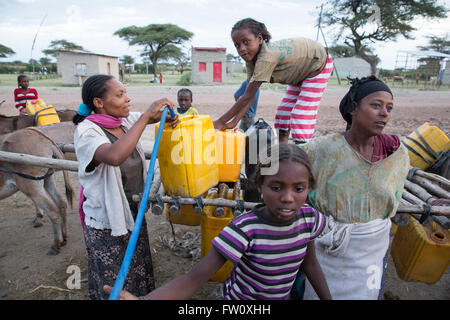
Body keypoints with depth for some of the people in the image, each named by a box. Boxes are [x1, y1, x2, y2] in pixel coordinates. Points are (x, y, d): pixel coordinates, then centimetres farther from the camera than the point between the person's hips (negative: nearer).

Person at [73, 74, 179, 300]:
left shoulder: (124, 120, -3)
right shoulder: (86, 131, -22)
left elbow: (151, 117, 18)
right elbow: (115, 156, -44)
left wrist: (167, 115, -6)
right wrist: (146, 115, -36)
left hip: (133, 214, 7)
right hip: (107, 225, -6)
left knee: (139, 277, 24)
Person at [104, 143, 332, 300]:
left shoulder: (309, 218, -18)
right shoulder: (245, 229, -33)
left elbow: (309, 264, 1)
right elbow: (193, 280, -34)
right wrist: (143, 299, -48)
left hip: (284, 295, 5)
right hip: (240, 296, -4)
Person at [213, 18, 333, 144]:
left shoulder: (267, 57, -40)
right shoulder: (251, 59, -15)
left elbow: (247, 97, -40)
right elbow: (249, 96, -15)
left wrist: (220, 122, -37)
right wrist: (234, 122, -23)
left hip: (318, 63, -8)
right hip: (301, 72, 8)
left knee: (301, 114, -15)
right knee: (283, 111, 5)